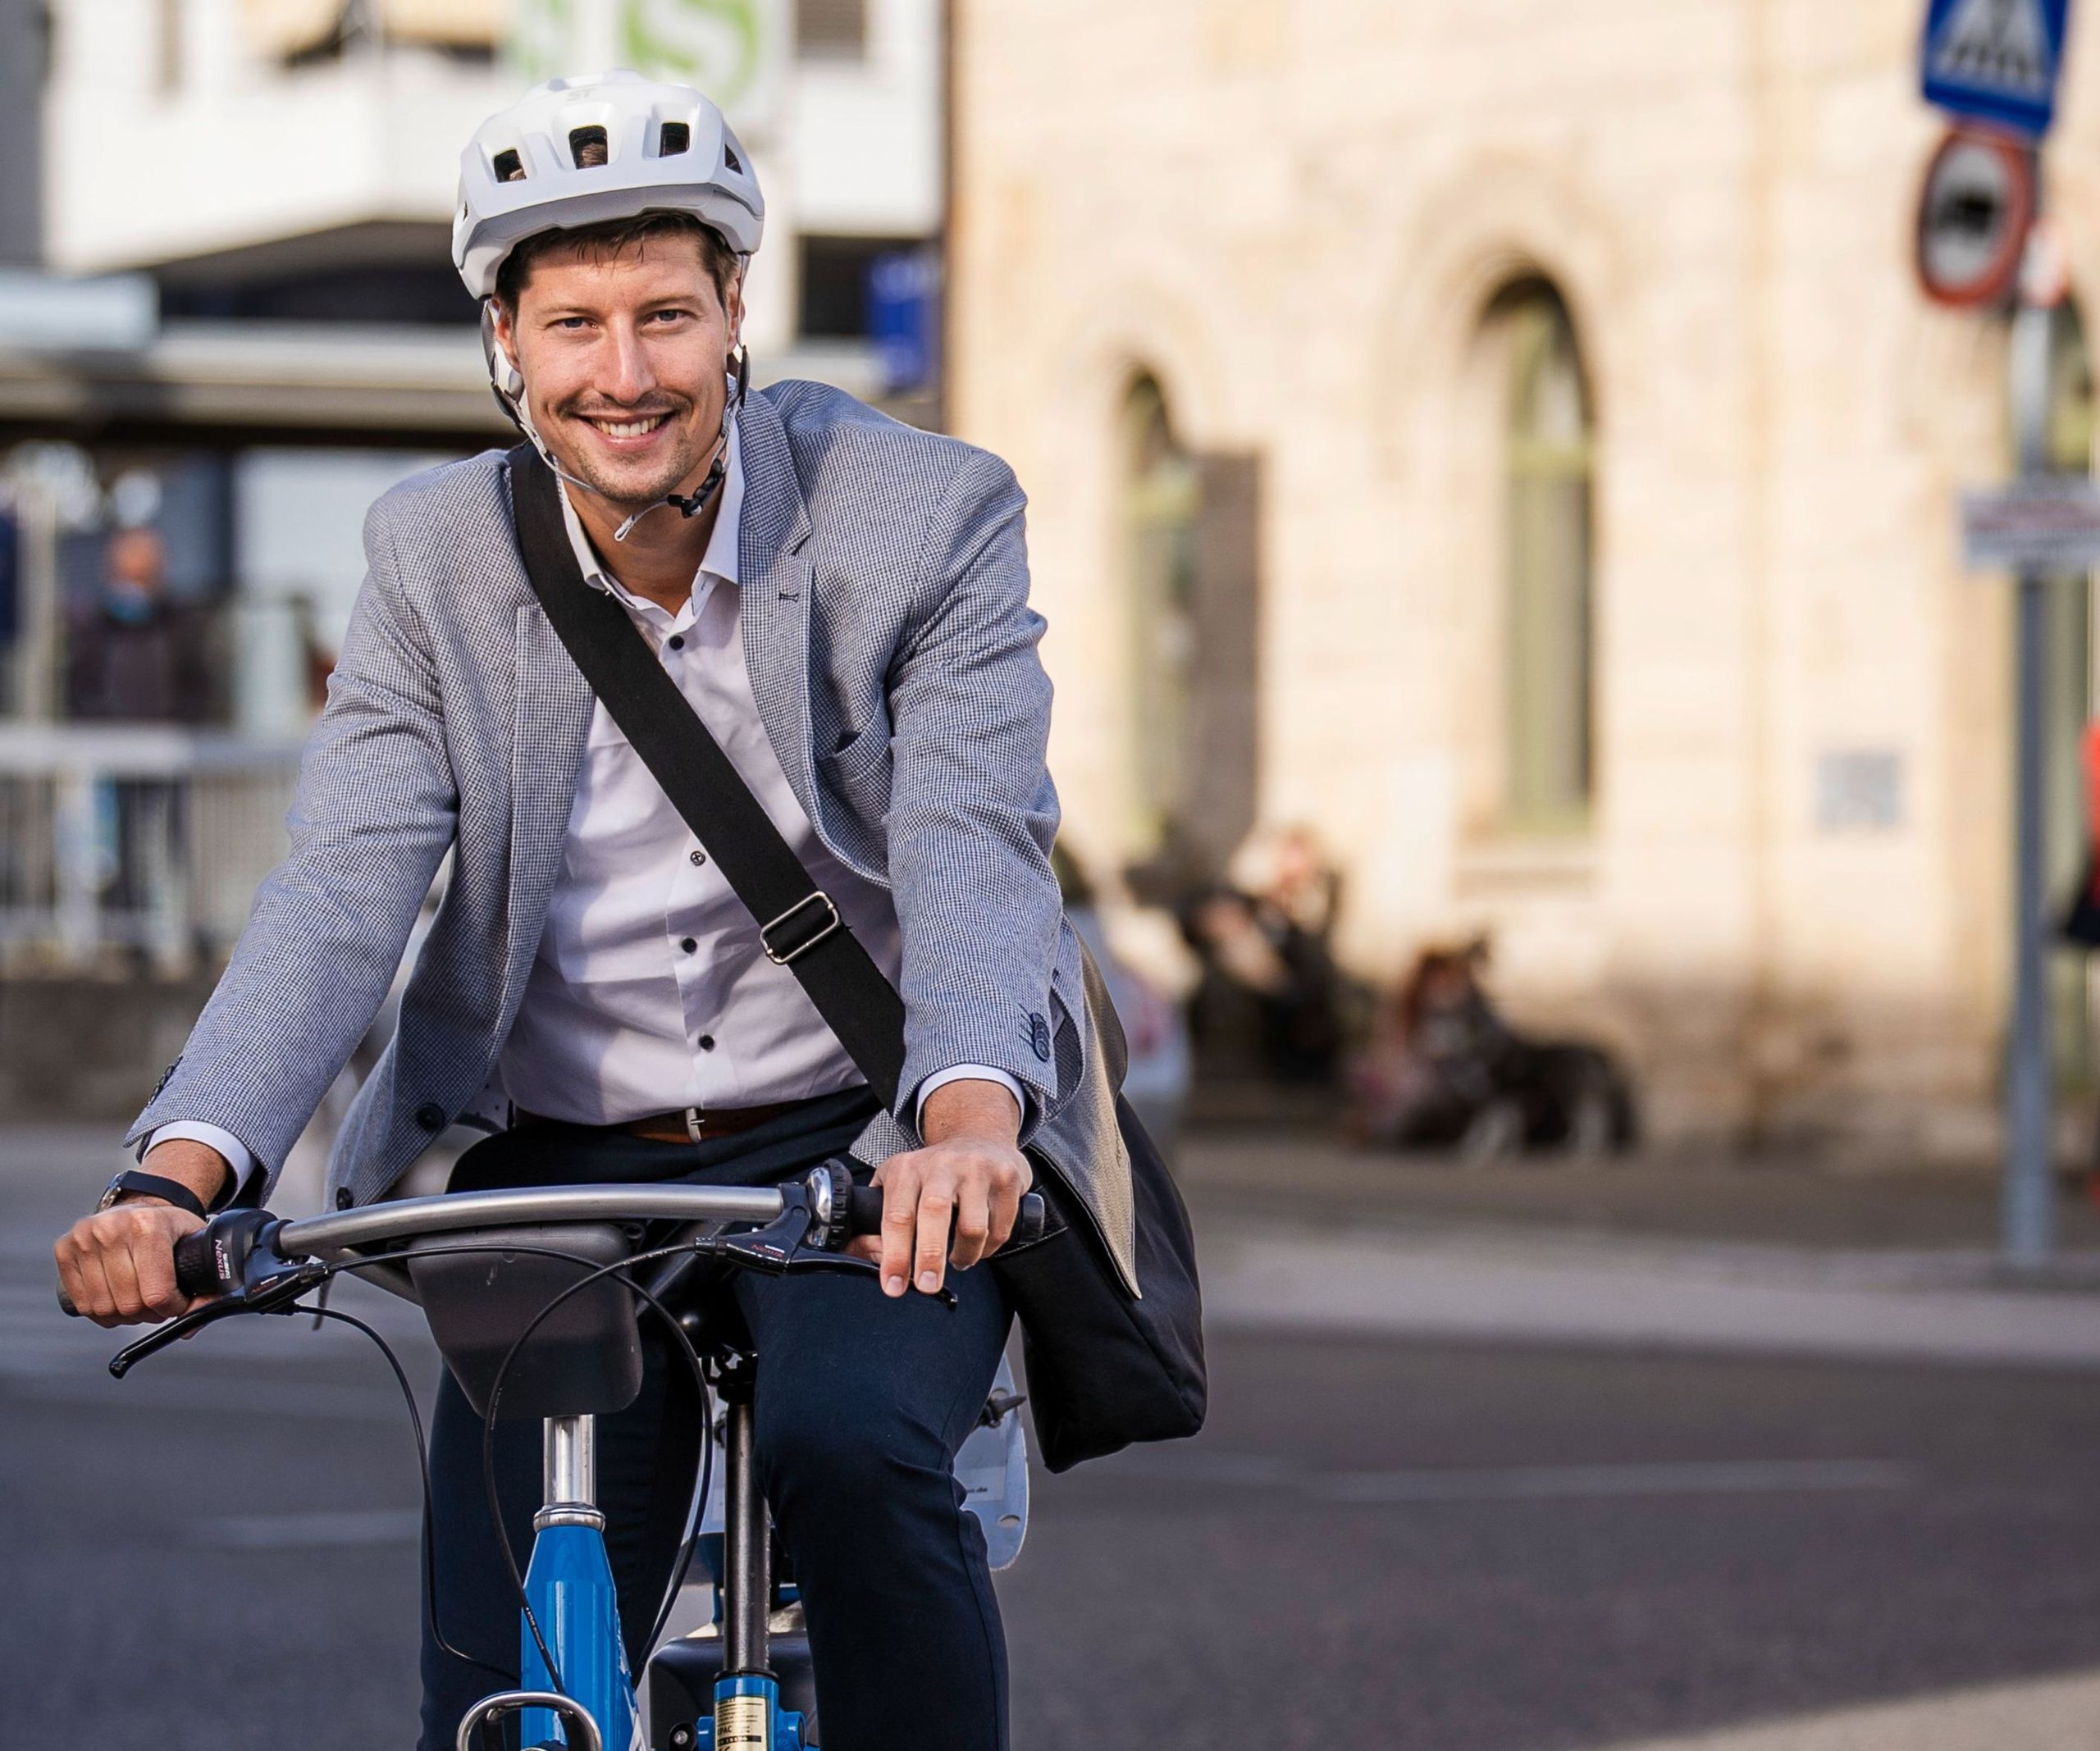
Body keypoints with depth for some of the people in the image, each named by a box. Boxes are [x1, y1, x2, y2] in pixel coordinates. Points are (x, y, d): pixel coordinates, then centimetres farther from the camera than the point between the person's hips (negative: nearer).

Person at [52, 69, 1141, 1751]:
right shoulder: (432, 557, -3)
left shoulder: (927, 516, -10)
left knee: (852, 1449, -33)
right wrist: (183, 1169, -33)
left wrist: (971, 1120, -44)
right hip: (559, 1171, 3)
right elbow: (339, 894, -14)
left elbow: (975, 849, -23)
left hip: (863, 1153, -2)